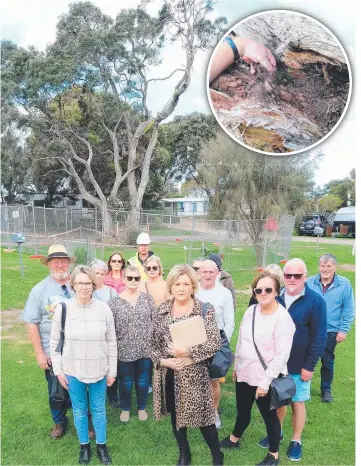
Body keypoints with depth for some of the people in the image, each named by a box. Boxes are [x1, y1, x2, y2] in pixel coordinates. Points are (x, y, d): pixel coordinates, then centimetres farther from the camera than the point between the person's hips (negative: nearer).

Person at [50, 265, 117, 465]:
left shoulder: (104, 309, -11)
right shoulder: (63, 308, -11)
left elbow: (111, 342, -3)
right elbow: (55, 342, -1)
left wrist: (112, 371, 0)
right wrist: (58, 370, -1)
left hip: (98, 370, 0)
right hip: (72, 370, 0)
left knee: (99, 409, 15)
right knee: (79, 410, 17)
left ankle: (101, 446, 37)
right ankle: (84, 445, 40)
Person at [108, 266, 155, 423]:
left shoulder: (147, 298, 0)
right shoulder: (115, 302, -6)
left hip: (145, 349, 2)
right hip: (124, 350, -1)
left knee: (143, 380, 15)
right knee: (125, 382, 13)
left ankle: (142, 408, 37)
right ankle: (125, 408, 37)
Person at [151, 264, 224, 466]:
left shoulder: (205, 310, -11)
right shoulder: (162, 311, 0)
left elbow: (215, 343, -13)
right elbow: (153, 343, 5)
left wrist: (187, 352, -22)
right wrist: (162, 360, -13)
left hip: (194, 374, -4)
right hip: (169, 375, 4)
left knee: (202, 417, 7)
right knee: (176, 416, 19)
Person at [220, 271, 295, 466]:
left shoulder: (282, 318, -20)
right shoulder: (251, 310, -1)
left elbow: (281, 356, -20)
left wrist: (265, 382, -19)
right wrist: (236, 366, 14)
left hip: (265, 378, -5)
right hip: (244, 374, 6)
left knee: (269, 416, 14)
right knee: (242, 411, 24)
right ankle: (234, 439, 49)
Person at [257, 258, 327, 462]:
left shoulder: (315, 300, -16)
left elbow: (319, 337, -13)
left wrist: (310, 366, -13)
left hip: (299, 366, -3)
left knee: (298, 402, 13)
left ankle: (296, 441, 33)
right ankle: (277, 432, 40)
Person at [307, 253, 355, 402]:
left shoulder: (344, 284, -9)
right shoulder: (310, 282, -7)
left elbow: (349, 310, -5)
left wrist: (343, 330, -9)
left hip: (331, 331, -1)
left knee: (327, 362, 15)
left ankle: (326, 389, 34)